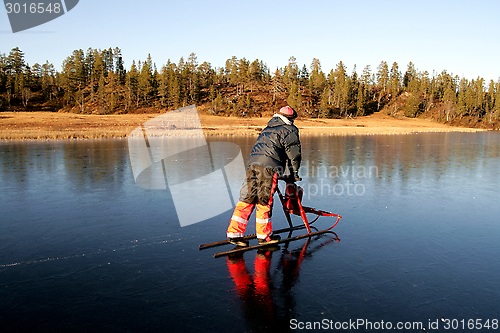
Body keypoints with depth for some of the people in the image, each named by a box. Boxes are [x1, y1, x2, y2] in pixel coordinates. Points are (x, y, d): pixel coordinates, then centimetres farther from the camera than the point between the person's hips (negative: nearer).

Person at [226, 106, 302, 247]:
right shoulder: (289, 130, 8)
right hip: (268, 167, -6)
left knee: (246, 199, 6)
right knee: (264, 202, 1)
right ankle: (264, 236, 11)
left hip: (252, 164, 7)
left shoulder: (268, 128, 30)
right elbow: (293, 153, 1)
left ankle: (234, 233, 6)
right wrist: (294, 173, 12)